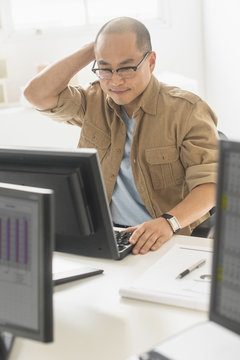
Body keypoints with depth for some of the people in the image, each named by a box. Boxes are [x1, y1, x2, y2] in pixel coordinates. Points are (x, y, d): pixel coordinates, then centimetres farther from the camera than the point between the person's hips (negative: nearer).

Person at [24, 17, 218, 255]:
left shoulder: (187, 110, -6)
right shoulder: (94, 102, 9)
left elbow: (209, 184, -13)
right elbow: (37, 94, -1)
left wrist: (168, 221, -31)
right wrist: (91, 50, -1)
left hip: (167, 241, -4)